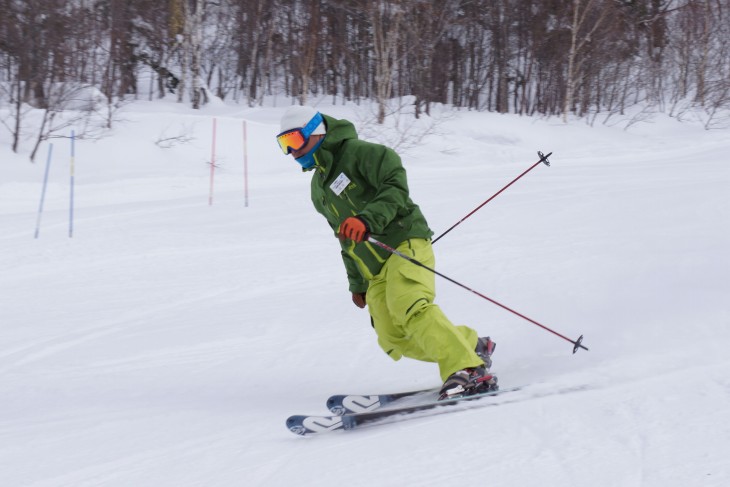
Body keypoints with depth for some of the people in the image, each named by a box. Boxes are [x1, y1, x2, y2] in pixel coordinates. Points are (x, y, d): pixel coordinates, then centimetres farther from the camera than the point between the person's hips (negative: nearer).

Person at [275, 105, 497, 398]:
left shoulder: (357, 153, -4)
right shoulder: (319, 190, 22)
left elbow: (396, 187, -18)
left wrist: (368, 220, -31)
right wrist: (356, 284, 27)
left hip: (404, 244, -8)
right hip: (375, 272, 8)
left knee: (409, 308, -31)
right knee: (394, 342, -6)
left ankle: (469, 371, -35)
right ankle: (473, 346, 9)